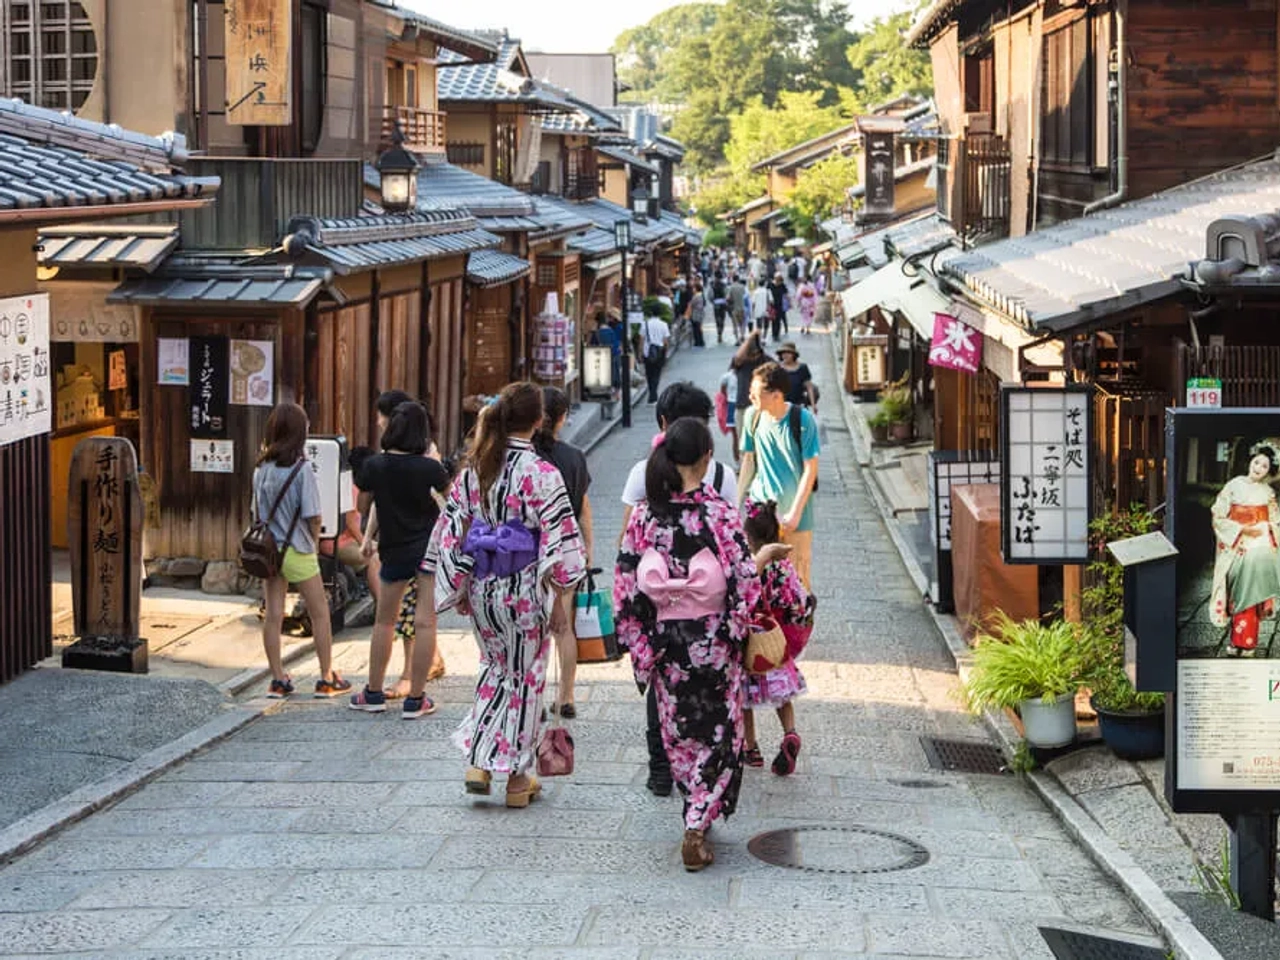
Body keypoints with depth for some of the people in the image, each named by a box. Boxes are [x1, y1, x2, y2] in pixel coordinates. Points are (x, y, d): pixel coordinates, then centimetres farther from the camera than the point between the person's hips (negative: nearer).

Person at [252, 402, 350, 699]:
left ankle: (278, 679, 10)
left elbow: (257, 512, 7)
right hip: (297, 551, -5)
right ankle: (327, 679, 11)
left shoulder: (261, 469, 1)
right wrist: (312, 541, 4)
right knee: (320, 613, 8)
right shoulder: (301, 470, -15)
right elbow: (312, 517, -14)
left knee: (273, 615, 6)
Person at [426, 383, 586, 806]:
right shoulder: (541, 473, -14)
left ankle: (478, 762, 13)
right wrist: (558, 598, -7)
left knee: (496, 668, 23)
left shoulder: (473, 469, 0)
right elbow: (557, 541, -15)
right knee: (525, 677, 9)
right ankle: (517, 776, 16)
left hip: (482, 589, 4)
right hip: (525, 592, -4)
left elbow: (452, 531, 4)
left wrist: (460, 588, 13)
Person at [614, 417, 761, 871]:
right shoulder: (721, 514, -15)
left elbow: (626, 583, -2)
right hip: (713, 642, -3)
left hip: (665, 642, 3)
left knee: (679, 732, 19)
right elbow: (745, 582, -14)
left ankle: (696, 817, 32)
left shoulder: (645, 515, -6)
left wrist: (639, 642, 7)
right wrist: (741, 631, 3)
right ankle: (697, 829, 0)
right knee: (718, 734, 9)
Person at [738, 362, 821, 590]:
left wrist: (795, 513, -14)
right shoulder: (753, 417, -3)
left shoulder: (803, 420, -13)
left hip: (795, 511, -3)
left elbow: (810, 470, -10)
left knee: (798, 577, 4)